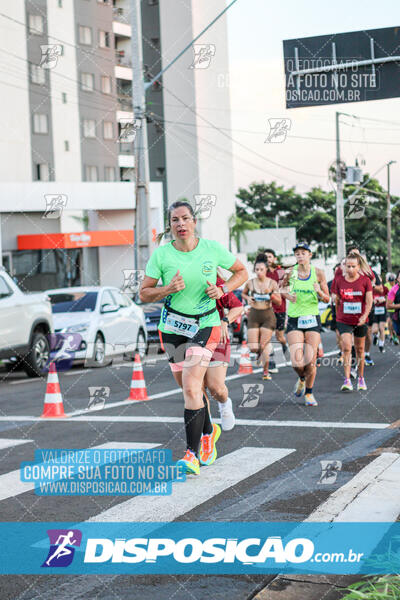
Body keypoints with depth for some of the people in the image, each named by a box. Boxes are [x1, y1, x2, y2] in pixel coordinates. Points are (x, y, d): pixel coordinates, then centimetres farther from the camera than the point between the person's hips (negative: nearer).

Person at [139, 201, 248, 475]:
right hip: (172, 328, 2)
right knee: (190, 388, 12)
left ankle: (193, 454, -14)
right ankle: (209, 431, 40)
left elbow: (242, 272, 9)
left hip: (205, 326, -2)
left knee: (191, 388, -17)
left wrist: (223, 290, -8)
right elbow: (144, 293, 0)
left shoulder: (213, 248, -5)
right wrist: (168, 289, -18)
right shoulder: (161, 254, -5)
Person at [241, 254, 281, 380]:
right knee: (253, 348, -6)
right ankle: (260, 353, 32)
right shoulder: (250, 283, 0)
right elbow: (243, 293, 19)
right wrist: (247, 298, -3)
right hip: (254, 316, 1)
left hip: (268, 315, -1)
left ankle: (265, 371, 14)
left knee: (264, 345, -3)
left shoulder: (272, 283, -3)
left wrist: (270, 294, -18)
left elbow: (279, 302, -1)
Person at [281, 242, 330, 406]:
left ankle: (309, 393, 18)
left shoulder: (318, 273, 0)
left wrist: (319, 292, -16)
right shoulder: (290, 272, 0)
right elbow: (282, 289, 18)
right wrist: (287, 295, -3)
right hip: (294, 320, 0)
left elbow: (326, 299, 5)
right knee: (297, 361, -12)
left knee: (311, 360, -4)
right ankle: (301, 379, 23)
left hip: (312, 319, 0)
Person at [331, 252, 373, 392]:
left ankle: (361, 378, 27)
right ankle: (347, 380, -15)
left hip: (360, 321, 0)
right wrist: (338, 315, 12)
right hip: (344, 321, 0)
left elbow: (369, 301, -8)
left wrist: (365, 316, -21)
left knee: (360, 349, 11)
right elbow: (336, 300, 9)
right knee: (346, 347, -14)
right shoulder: (339, 280, -2)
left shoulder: (365, 280, -5)